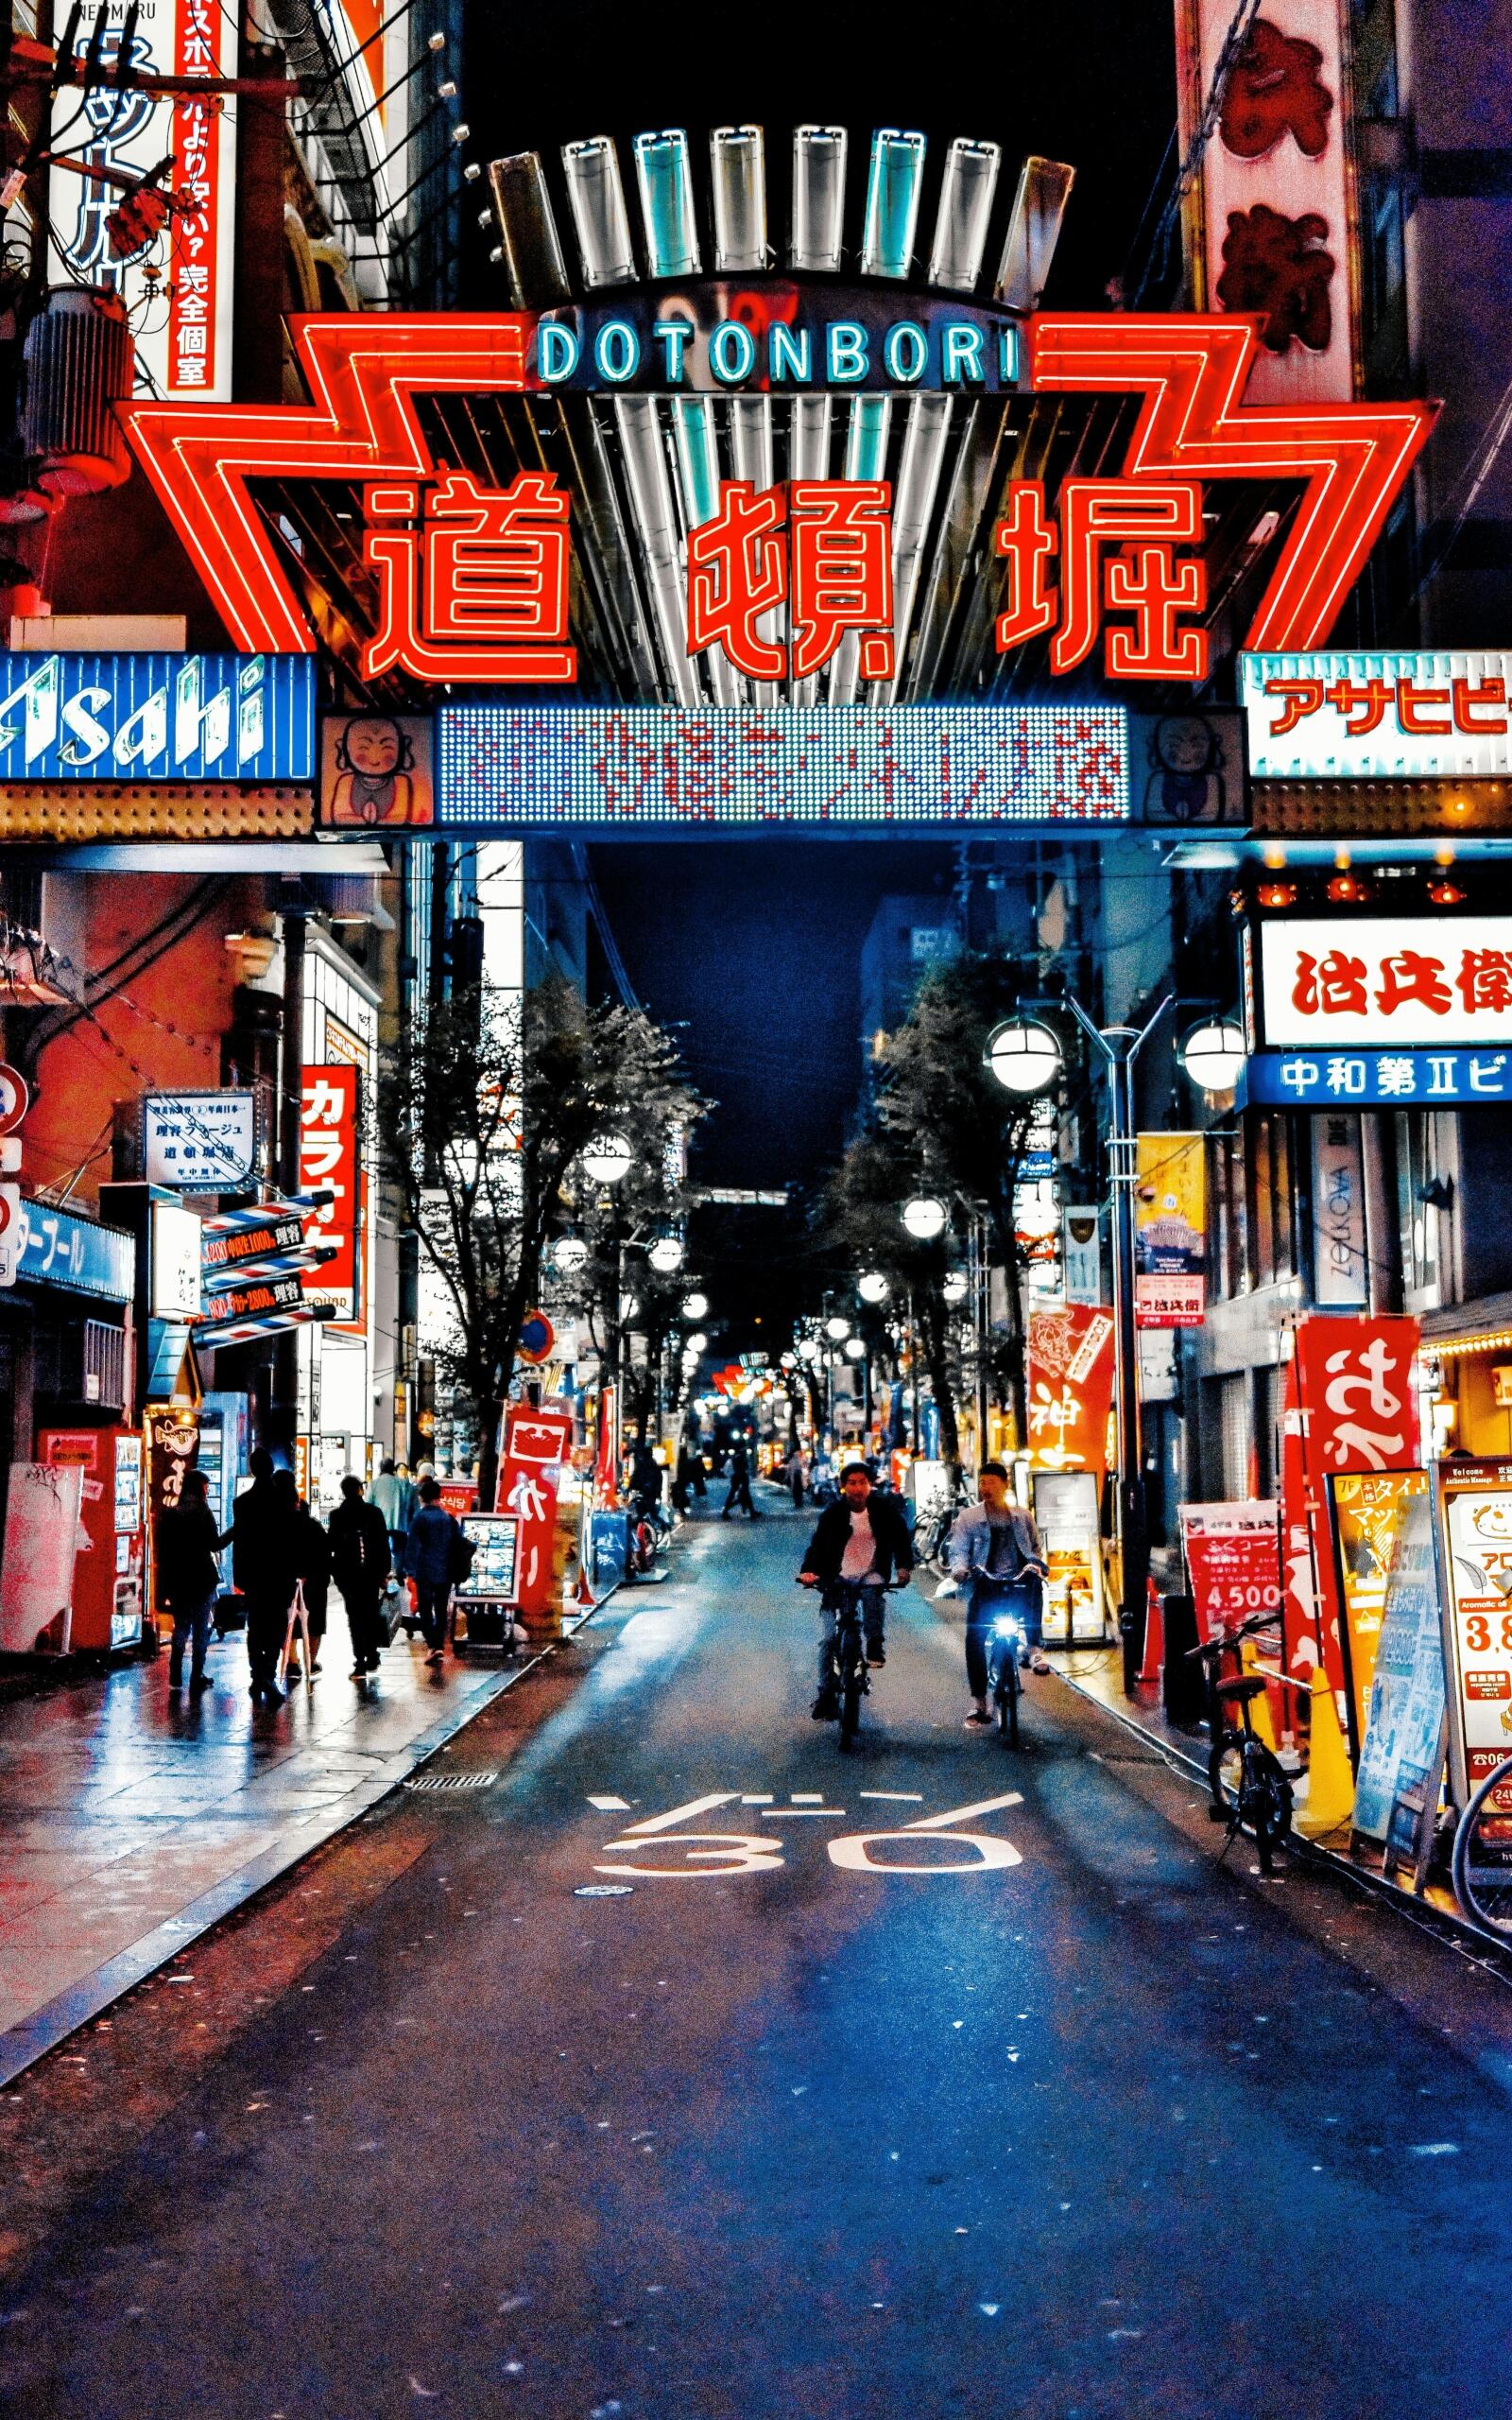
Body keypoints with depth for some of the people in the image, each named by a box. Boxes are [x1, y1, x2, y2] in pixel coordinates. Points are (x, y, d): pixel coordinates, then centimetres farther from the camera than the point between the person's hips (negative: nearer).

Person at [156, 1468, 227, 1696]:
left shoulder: (170, 1514, 6)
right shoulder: (202, 1512, -9)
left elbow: (162, 1550, 7)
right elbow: (215, 1545, -12)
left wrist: (165, 1584, 10)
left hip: (177, 1581, 4)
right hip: (202, 1579, -4)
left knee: (181, 1626, 13)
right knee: (201, 1628, 3)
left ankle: (175, 1677, 9)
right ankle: (196, 1678, 1)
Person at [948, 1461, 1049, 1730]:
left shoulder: (1022, 1516, 15)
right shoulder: (968, 1517, 10)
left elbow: (1035, 1547, 19)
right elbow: (957, 1549, 5)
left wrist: (1035, 1563, -2)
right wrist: (959, 1567, -16)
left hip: (1018, 1583, 0)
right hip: (985, 1584, 0)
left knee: (1032, 1581, -35)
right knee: (975, 1637, -13)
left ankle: (1032, 1647, -28)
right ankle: (979, 1703, -4)